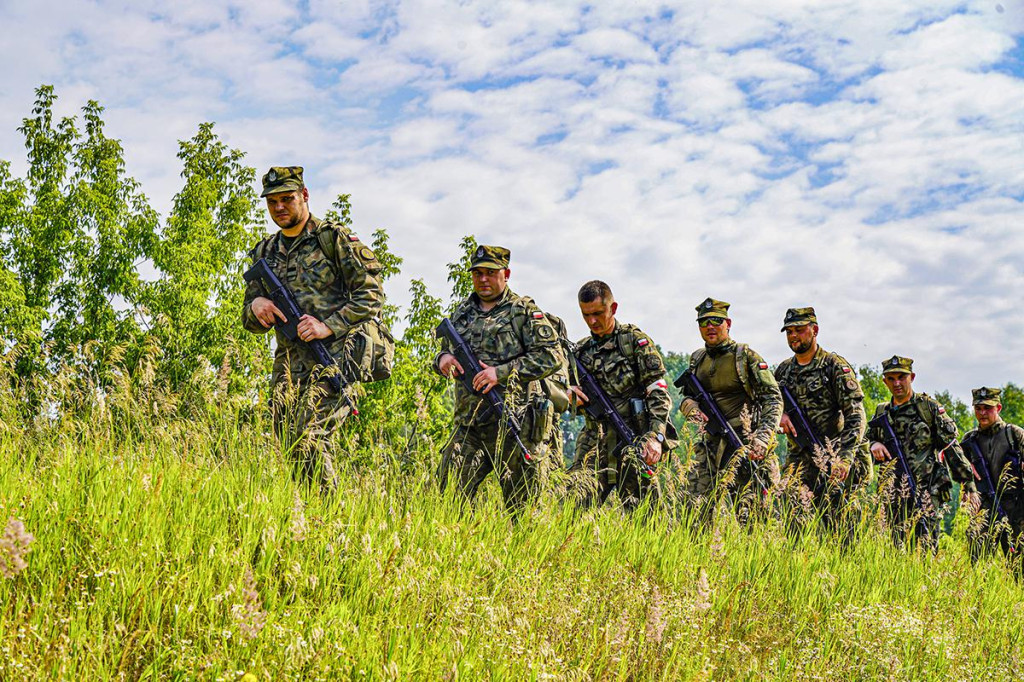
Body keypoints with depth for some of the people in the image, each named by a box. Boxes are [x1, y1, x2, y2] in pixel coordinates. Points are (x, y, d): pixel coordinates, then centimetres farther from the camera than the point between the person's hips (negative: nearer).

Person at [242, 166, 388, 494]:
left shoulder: (335, 238, 1)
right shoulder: (265, 252, 18)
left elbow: (371, 293, -5)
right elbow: (250, 322, 21)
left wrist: (328, 326, -15)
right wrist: (256, 306, -4)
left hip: (335, 354, -6)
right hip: (288, 364, 6)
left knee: (309, 442, -20)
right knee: (290, 450, 2)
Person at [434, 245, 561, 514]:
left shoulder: (523, 310, 0)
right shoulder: (462, 312, 17)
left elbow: (551, 356, -9)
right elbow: (447, 349, 27)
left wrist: (502, 372, -17)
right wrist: (443, 358, 1)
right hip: (468, 424, 5)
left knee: (520, 507, 1)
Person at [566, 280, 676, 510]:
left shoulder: (634, 339, 1)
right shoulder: (582, 350, 17)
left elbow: (658, 394, -5)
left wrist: (656, 436, -18)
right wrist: (570, 394, -7)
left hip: (634, 434, -4)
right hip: (596, 438, 5)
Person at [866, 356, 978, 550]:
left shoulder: (929, 407, 2)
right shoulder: (881, 412, 14)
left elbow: (952, 447, 1)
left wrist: (969, 486, -2)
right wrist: (874, 445, -1)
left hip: (927, 491, -4)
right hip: (894, 495, 4)